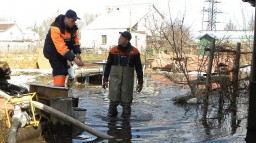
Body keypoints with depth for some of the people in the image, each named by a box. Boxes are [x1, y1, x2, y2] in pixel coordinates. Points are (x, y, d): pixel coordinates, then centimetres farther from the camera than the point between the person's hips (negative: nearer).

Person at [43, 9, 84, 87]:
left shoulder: (73, 27, -10)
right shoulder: (56, 28, -33)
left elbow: (75, 40, 0)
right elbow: (61, 47, -38)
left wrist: (77, 53, -17)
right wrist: (74, 59, -41)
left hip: (63, 52, 7)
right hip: (53, 52, -7)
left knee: (64, 71, 9)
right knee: (59, 71, -18)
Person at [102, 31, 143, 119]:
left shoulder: (134, 52, -2)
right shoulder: (113, 50, -1)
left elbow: (138, 68, 4)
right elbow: (108, 65, 6)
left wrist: (140, 82, 3)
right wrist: (105, 80, 5)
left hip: (128, 81, 0)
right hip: (114, 79, 0)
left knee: (126, 101, 6)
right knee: (114, 99, -1)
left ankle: (126, 117, 22)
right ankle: (111, 115, 20)